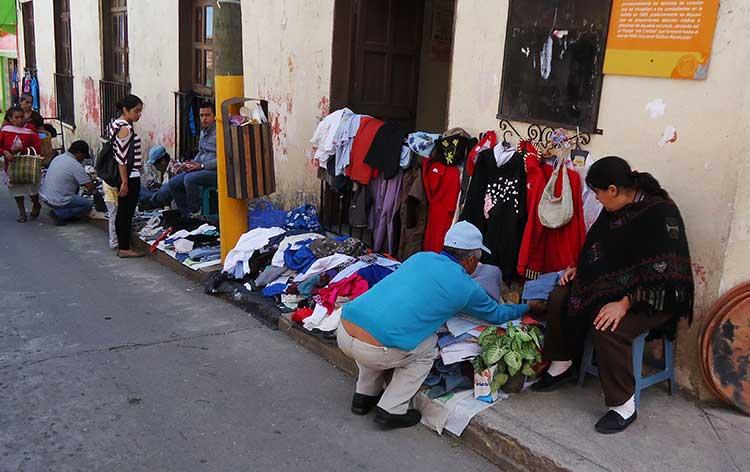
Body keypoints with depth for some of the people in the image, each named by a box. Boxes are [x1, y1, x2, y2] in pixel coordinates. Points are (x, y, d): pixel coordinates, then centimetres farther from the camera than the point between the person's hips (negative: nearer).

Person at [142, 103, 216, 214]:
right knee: (173, 183, 0)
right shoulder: (204, 131, 16)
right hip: (202, 169, 9)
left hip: (215, 171, -9)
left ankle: (194, 213, -12)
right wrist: (191, 164, 9)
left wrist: (201, 165, -20)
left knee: (189, 179, -30)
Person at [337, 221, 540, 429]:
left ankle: (364, 396, 36)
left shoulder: (420, 257, 19)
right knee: (428, 348, 20)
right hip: (374, 350, -5)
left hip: (343, 330, 6)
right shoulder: (467, 288, 5)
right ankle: (391, 410, 17)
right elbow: (496, 315, 26)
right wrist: (526, 307, 47)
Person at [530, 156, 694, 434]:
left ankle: (624, 407, -15)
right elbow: (600, 248, 21)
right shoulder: (615, 210, 2)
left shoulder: (661, 213, -22)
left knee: (608, 327, -32)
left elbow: (662, 272, -27)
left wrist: (625, 304, -31)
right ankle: (561, 367, 16)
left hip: (651, 297, -9)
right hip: (610, 284, 9)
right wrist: (580, 268, 9)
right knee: (559, 299, -1)